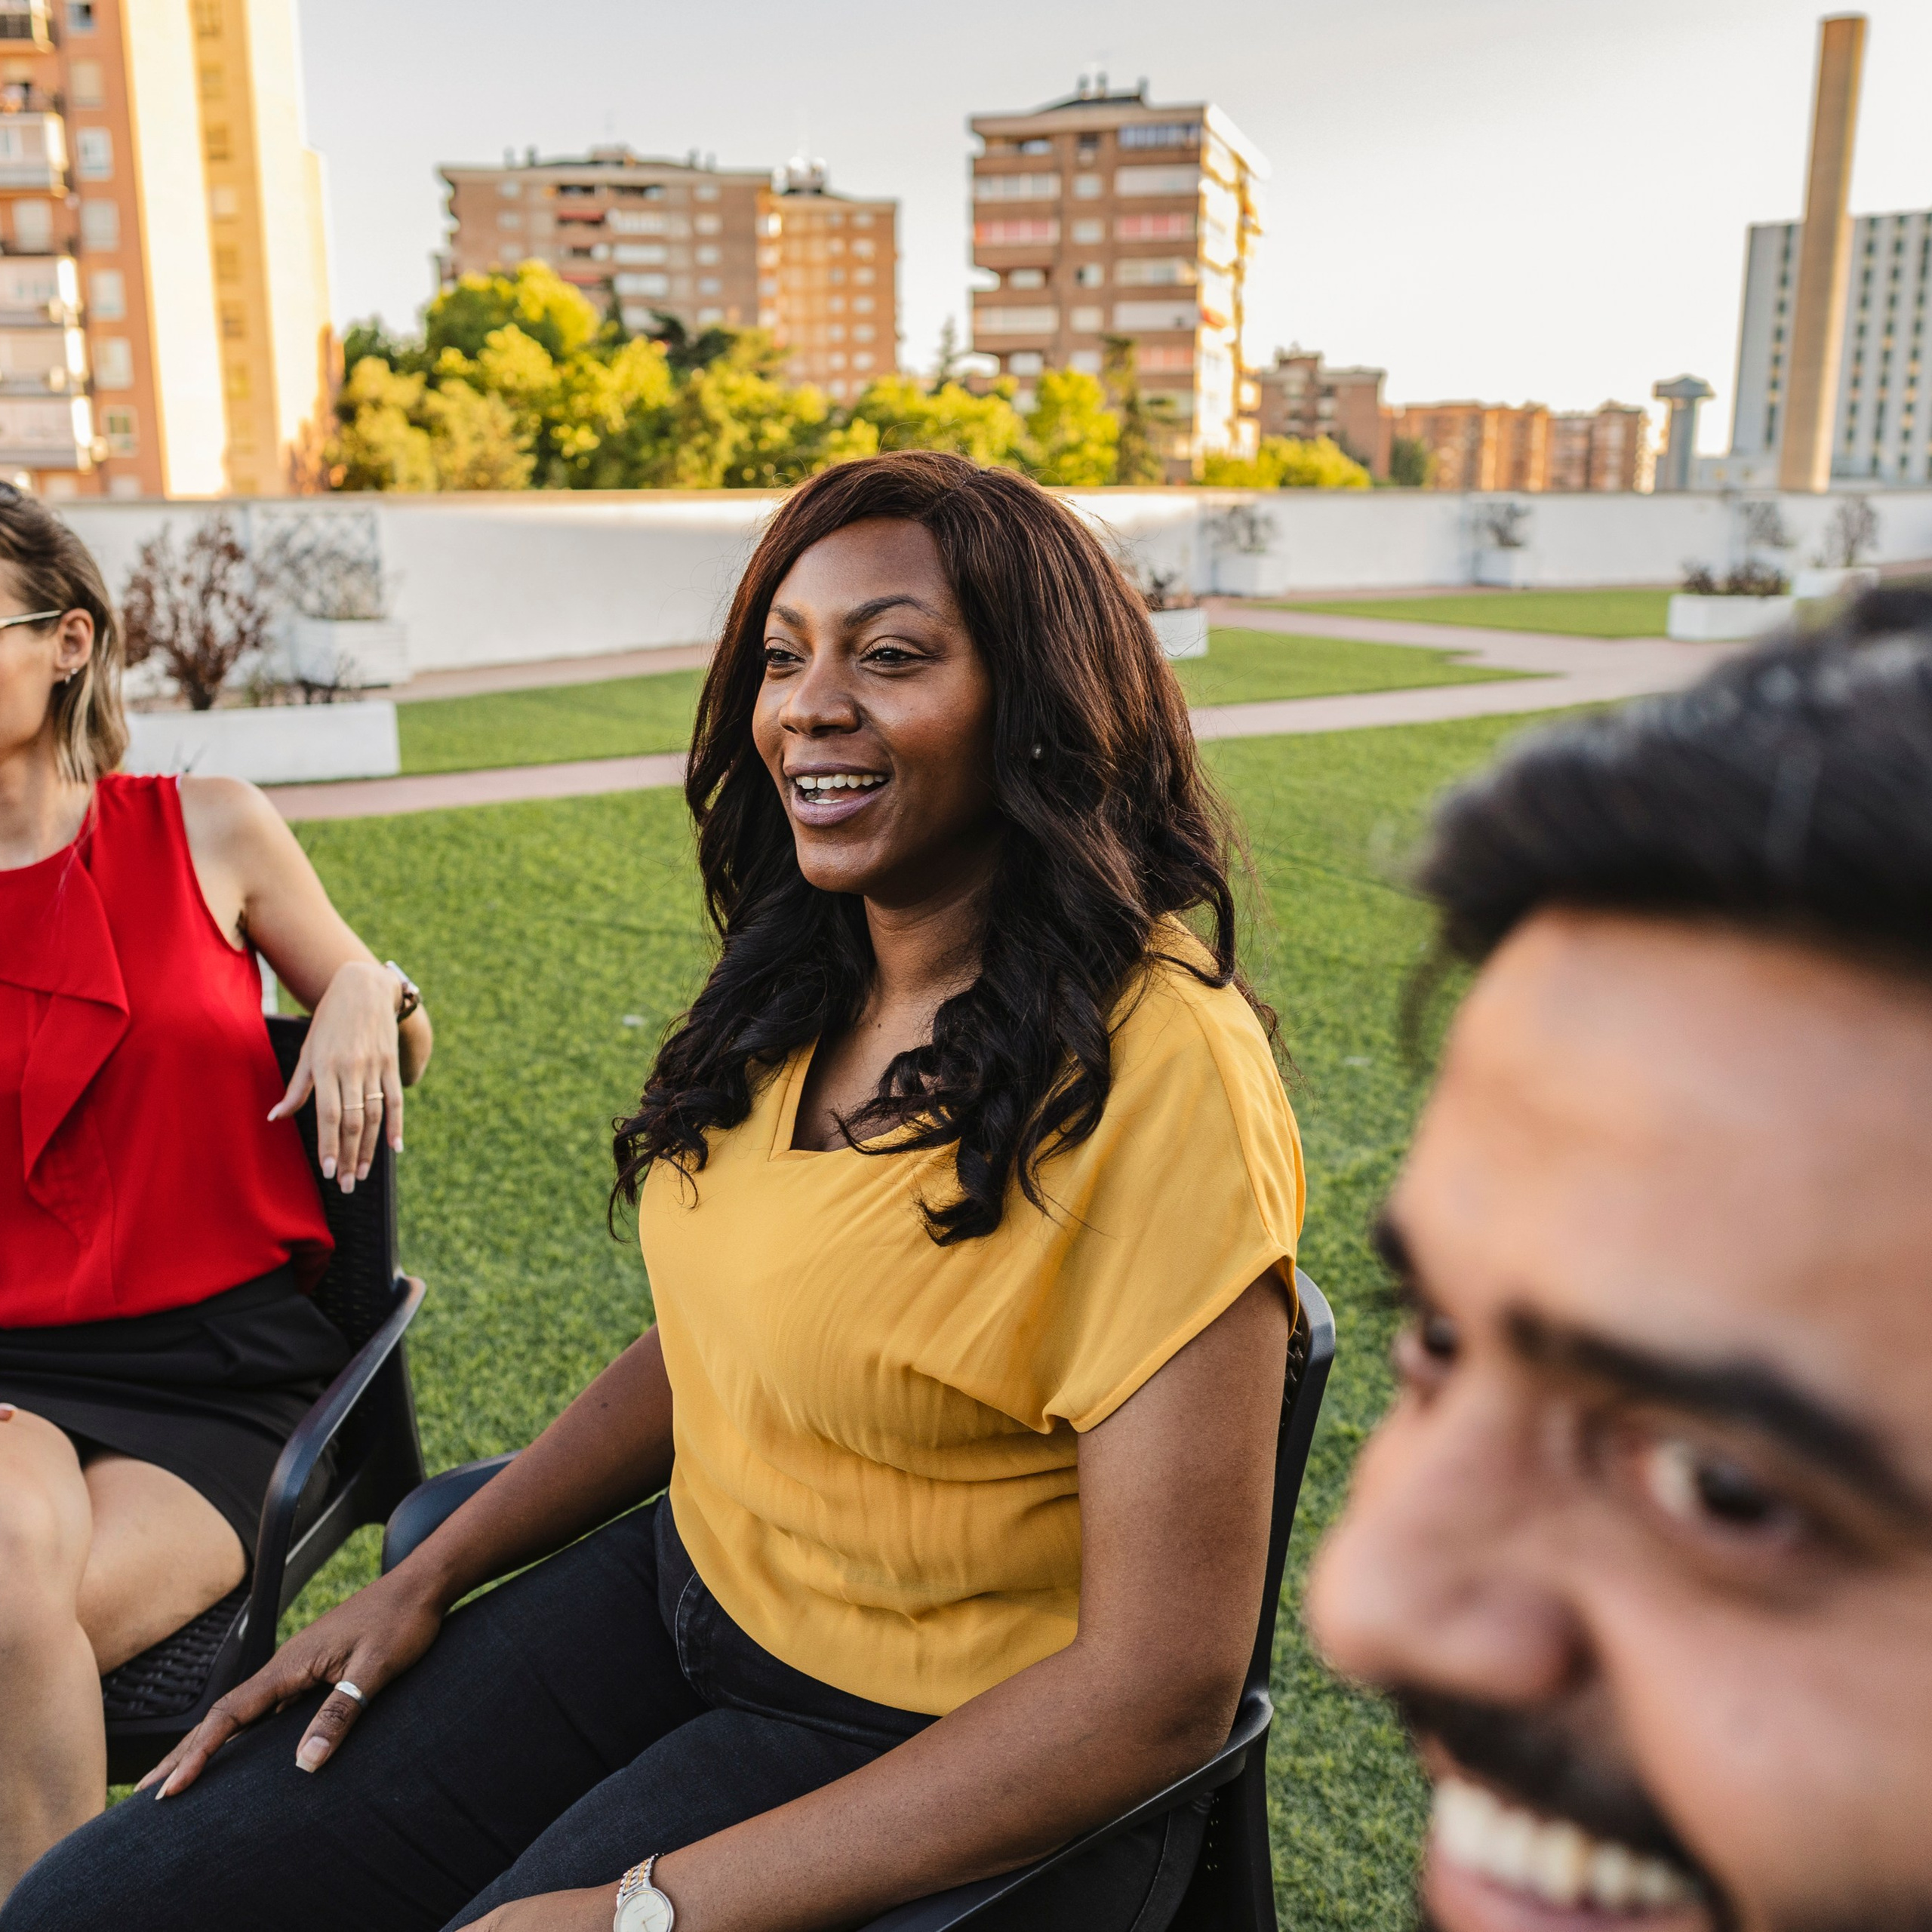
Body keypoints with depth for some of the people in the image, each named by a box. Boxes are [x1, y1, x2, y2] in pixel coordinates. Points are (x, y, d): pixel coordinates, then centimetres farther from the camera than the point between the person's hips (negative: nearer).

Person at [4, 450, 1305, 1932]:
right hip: (687, 1593, 6)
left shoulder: (1157, 1070, -24)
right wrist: (430, 1578, 7)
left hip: (935, 1758, -5)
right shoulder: (808, 985, 1)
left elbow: (1167, 1686, -22)